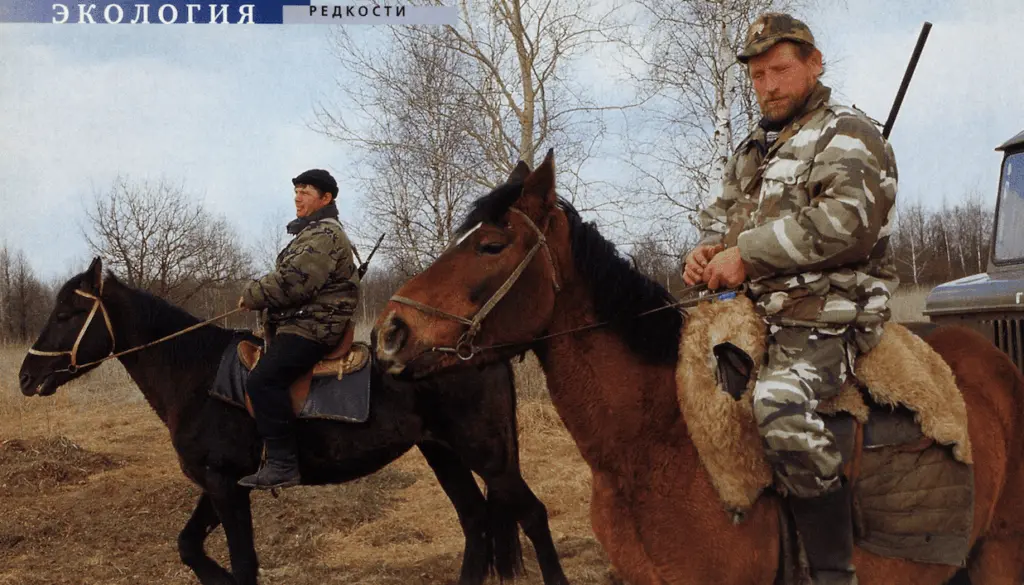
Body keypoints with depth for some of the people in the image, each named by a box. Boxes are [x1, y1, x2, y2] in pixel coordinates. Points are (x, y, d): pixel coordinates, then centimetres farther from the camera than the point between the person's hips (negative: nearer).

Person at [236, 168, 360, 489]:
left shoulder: (326, 234, -13)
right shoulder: (312, 232, 23)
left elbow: (294, 281, -23)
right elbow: (290, 278, 27)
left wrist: (252, 295, -11)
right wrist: (258, 296, 11)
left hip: (313, 327, -12)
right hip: (297, 321, 12)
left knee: (264, 379, -26)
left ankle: (283, 464, -25)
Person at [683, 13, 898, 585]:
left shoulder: (847, 135, -3)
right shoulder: (754, 150, 23)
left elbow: (848, 220, -20)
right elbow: (722, 213, 29)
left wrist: (748, 252, -19)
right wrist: (708, 250, 3)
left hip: (825, 315, -9)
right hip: (755, 311, 9)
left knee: (779, 400, -35)